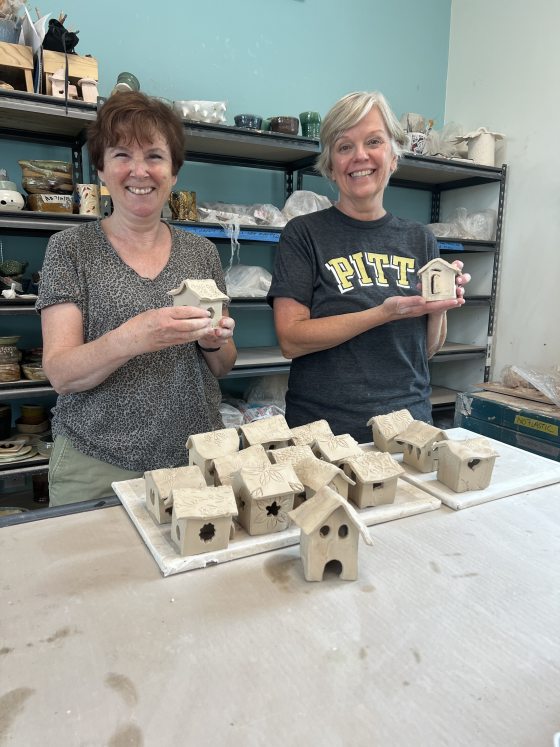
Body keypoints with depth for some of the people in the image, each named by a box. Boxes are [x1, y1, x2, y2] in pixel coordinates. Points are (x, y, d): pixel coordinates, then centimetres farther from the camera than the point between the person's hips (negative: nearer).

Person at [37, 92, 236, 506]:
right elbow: (60, 373, -11)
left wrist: (214, 342, -13)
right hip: (96, 468, -2)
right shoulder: (72, 248, -3)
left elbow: (224, 367, 9)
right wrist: (131, 338, -29)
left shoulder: (202, 252, 4)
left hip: (194, 459, 3)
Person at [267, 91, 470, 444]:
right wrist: (383, 313, -21)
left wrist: (439, 307, -11)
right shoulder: (304, 233, -6)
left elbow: (428, 349, 9)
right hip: (323, 428, -3)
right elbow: (291, 340, -15)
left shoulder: (420, 239, 5)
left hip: (409, 424, 4)